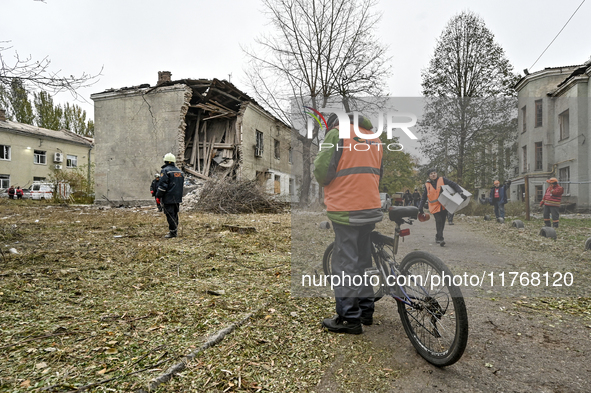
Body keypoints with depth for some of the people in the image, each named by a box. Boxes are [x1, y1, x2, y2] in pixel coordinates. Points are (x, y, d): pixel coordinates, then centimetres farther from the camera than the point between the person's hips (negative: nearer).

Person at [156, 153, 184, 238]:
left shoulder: (165, 170, -10)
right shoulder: (179, 171, 14)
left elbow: (162, 185, -16)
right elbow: (182, 184, 21)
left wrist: (158, 196, -9)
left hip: (168, 198, -8)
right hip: (177, 198, 8)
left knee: (170, 214, -5)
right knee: (175, 214, 15)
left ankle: (173, 232, -6)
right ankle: (175, 230, 22)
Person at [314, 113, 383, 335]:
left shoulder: (337, 133, -3)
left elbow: (322, 170, -11)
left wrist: (325, 183, 9)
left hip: (346, 210, -7)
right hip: (371, 207, 8)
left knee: (345, 263, 0)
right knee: (364, 260, 16)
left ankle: (349, 318, 7)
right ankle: (366, 311, 27)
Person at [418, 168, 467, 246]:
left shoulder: (442, 180, 1)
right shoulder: (427, 185, 5)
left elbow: (454, 185, -2)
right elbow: (424, 197, 10)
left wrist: (461, 193, -15)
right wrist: (420, 208, 4)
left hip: (444, 206, 1)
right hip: (435, 206, -1)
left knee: (442, 222, 9)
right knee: (439, 221, -17)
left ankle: (438, 237, 25)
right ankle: (440, 239, -15)